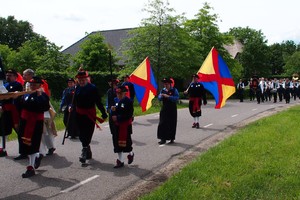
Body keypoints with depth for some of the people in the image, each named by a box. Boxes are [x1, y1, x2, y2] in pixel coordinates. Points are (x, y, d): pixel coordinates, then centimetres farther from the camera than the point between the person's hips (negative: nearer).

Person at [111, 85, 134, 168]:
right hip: (117, 125, 6)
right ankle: (120, 161, 17)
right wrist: (112, 110, -10)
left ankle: (131, 154, 34)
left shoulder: (128, 101, -13)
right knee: (117, 143, 8)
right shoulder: (116, 100, 7)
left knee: (126, 142, 3)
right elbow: (114, 113, 13)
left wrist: (118, 118, -22)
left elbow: (129, 115, -19)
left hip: (125, 126, -6)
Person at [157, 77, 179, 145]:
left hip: (172, 110, -3)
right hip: (164, 109, 4)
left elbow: (176, 98, -16)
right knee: (162, 124, 0)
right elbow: (159, 98, 5)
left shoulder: (174, 90, -4)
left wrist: (168, 96, -23)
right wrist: (161, 96, -17)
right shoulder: (163, 90, 8)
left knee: (172, 124, 3)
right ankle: (163, 139, 6)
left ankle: (171, 139, 15)